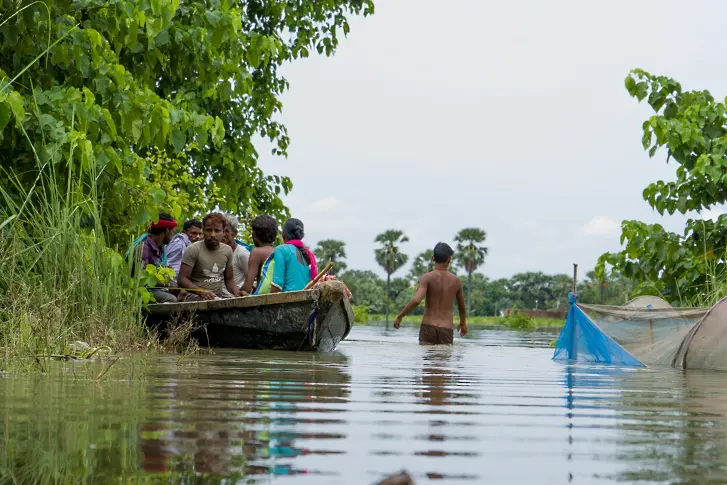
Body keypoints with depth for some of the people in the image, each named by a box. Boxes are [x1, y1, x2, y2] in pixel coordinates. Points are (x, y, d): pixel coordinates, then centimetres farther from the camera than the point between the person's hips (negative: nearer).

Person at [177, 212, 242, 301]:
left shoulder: (227, 250, 9)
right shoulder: (193, 249, -8)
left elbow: (229, 279, 18)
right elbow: (182, 279, -12)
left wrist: (236, 292, -4)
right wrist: (201, 292, -28)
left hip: (218, 296, 7)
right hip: (193, 295, -7)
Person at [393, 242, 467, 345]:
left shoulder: (427, 278, -4)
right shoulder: (456, 280, 7)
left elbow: (416, 301, -19)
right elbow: (462, 307, 22)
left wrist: (399, 317, -7)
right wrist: (463, 323, 41)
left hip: (428, 328, -1)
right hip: (446, 330, 1)